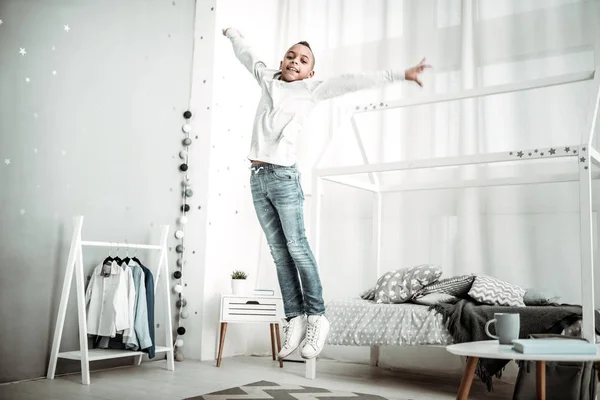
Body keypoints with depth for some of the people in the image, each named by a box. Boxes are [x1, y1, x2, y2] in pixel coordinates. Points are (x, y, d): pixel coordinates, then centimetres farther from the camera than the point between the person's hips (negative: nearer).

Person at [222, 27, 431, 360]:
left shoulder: (312, 89, 6)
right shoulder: (267, 79, 18)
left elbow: (356, 81, -1)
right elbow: (246, 55, 36)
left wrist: (400, 75, -5)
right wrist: (232, 33, 53)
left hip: (283, 176, -5)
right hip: (257, 177, 5)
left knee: (296, 247, -8)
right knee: (278, 251, 3)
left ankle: (316, 316, -1)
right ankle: (294, 317, 5)